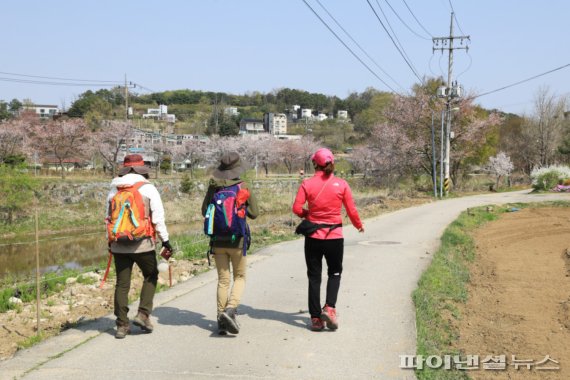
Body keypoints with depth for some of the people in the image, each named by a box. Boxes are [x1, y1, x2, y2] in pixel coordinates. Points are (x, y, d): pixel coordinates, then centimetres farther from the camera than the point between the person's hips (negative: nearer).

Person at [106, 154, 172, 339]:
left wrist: (110, 241, 25)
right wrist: (165, 240, 1)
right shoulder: (148, 188, -3)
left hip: (119, 245, 4)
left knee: (122, 284, 9)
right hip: (143, 244, -4)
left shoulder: (113, 190, 11)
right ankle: (143, 314, 5)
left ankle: (122, 325, 11)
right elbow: (158, 218, -6)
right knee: (151, 277, 16)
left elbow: (108, 218, 15)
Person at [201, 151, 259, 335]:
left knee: (223, 280, 9)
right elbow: (254, 213, -3)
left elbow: (205, 211, 6)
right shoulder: (243, 187, -9)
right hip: (237, 240, -2)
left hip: (218, 240, 3)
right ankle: (230, 309, -10)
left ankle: (221, 320, 8)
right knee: (239, 277, 12)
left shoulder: (213, 186, -2)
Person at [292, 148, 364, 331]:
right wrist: (359, 225, 18)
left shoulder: (307, 184, -6)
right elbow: (351, 210, -1)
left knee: (314, 276, 10)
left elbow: (297, 208, -10)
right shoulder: (341, 184, -5)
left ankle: (316, 318, 11)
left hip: (313, 236, 0)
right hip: (335, 236, 0)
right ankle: (329, 308, -2)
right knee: (335, 272, 18)